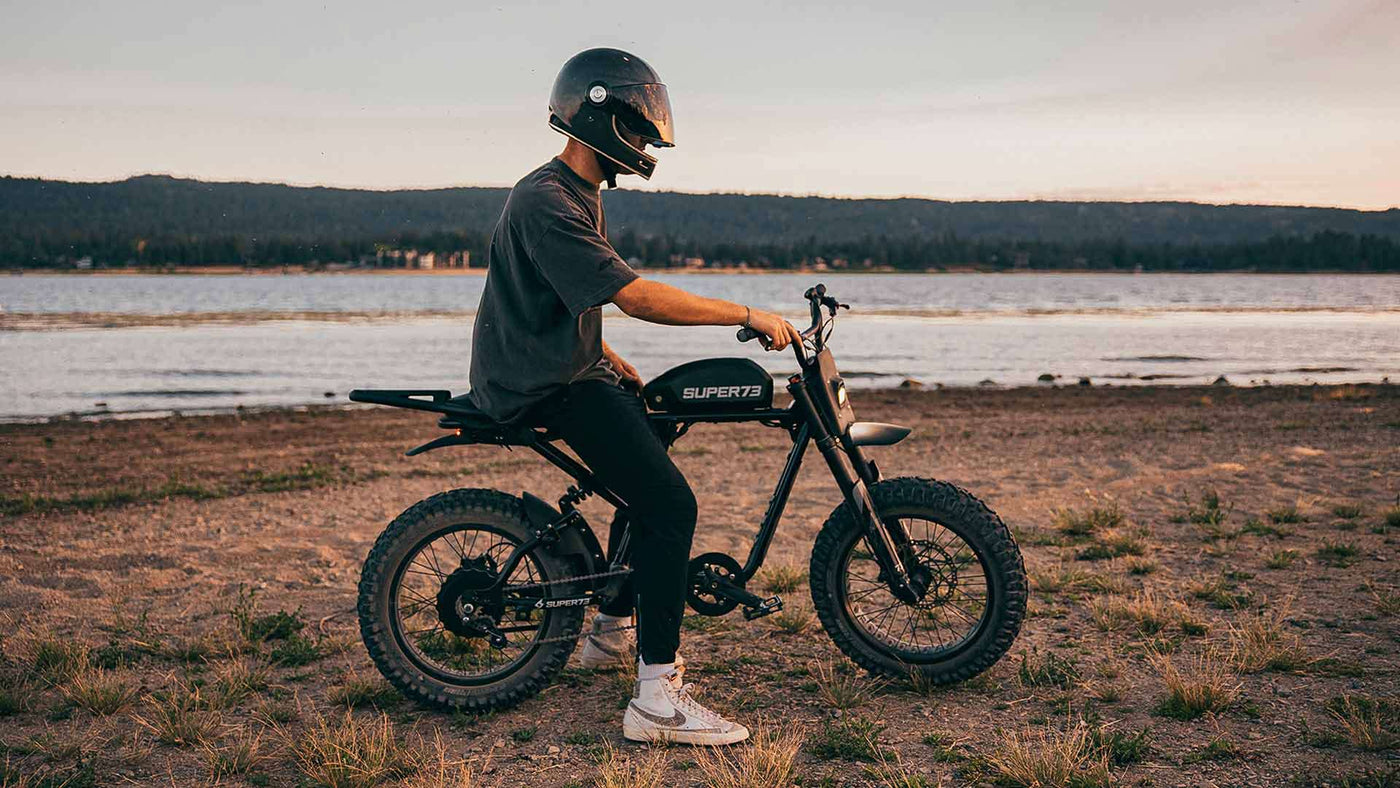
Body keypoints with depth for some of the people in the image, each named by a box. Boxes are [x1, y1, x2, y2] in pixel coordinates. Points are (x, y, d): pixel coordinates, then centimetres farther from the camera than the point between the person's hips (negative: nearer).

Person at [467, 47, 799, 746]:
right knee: (669, 503, -20)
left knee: (650, 477, 21)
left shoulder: (577, 195, 16)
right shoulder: (546, 203, -20)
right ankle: (657, 700, -21)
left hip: (570, 370, 11)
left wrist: (607, 359, 16)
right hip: (543, 389, -11)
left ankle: (612, 633, 33)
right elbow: (637, 297, -27)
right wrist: (748, 315, -23)